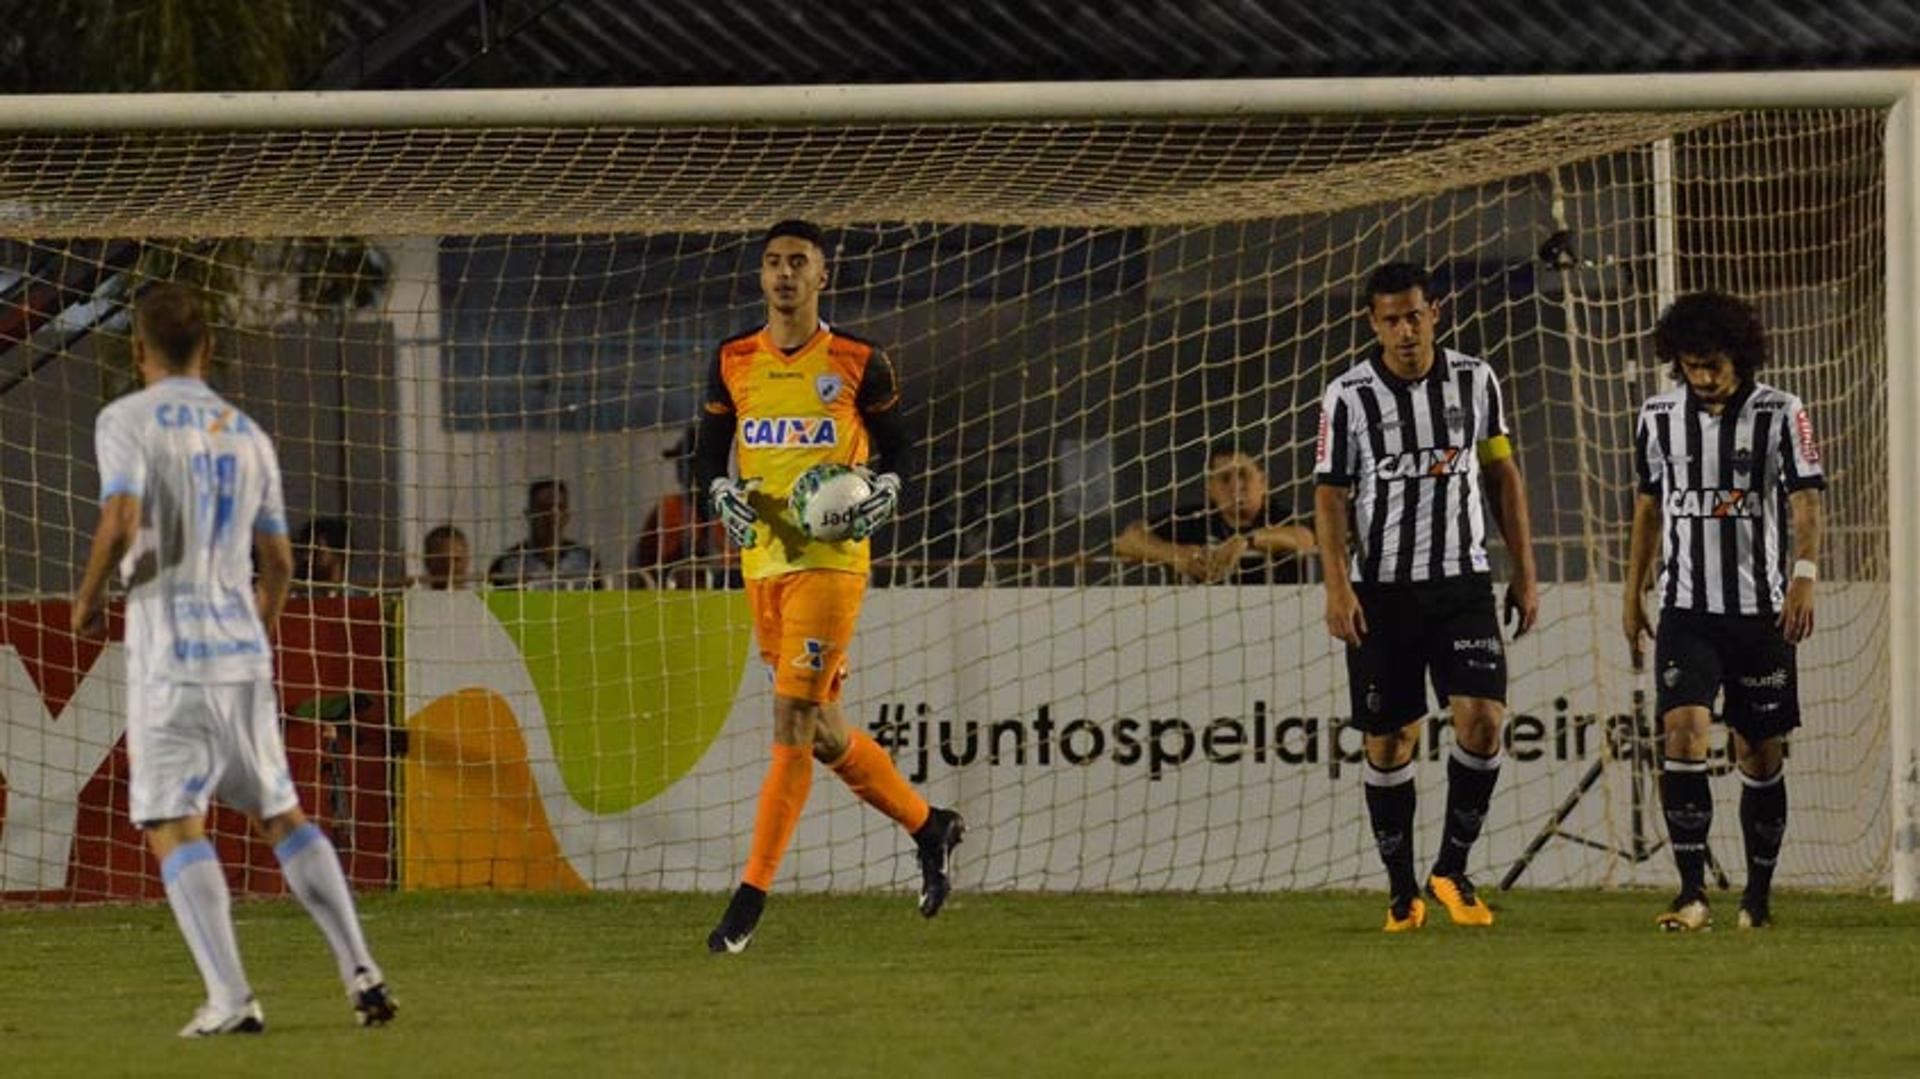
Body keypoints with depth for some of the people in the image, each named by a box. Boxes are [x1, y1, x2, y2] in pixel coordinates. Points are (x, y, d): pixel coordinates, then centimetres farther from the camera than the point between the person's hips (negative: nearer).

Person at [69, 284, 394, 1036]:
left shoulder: (128, 421, -5)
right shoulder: (248, 436, 13)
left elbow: (121, 521, -20)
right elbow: (278, 564, 16)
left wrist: (88, 599, -3)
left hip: (170, 655, -5)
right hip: (243, 650, 5)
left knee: (173, 826, -4)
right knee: (279, 812, 15)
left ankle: (230, 999, -15)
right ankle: (360, 972, 8)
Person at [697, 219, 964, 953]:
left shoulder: (859, 363, -1)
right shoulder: (733, 362, 9)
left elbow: (896, 444, 7)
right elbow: (707, 452, 13)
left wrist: (884, 492, -12)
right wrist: (723, 491, -8)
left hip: (832, 557, -5)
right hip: (763, 557, 5)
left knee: (794, 720, -12)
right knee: (822, 731, 10)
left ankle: (751, 895, -13)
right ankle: (930, 828, 30)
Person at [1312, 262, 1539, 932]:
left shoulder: (1474, 380, 3)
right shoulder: (1349, 396, -4)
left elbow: (1502, 474, 12)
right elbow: (1330, 496, -2)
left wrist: (1524, 573, 9)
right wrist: (1337, 586, -14)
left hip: (1461, 580, 1)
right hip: (1380, 590, -1)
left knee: (1482, 720, -13)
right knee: (1388, 743, 2)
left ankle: (1453, 870, 2)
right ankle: (1402, 891, 14)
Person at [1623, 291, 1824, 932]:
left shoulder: (1781, 416, -3)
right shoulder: (1659, 418, 6)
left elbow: (1807, 501, -9)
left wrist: (1804, 574, -26)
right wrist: (1633, 598, 16)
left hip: (1762, 612, -1)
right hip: (1687, 609, 1)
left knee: (1761, 756, 5)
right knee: (1684, 734, -16)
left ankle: (1758, 897, 18)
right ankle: (1692, 893, -19)